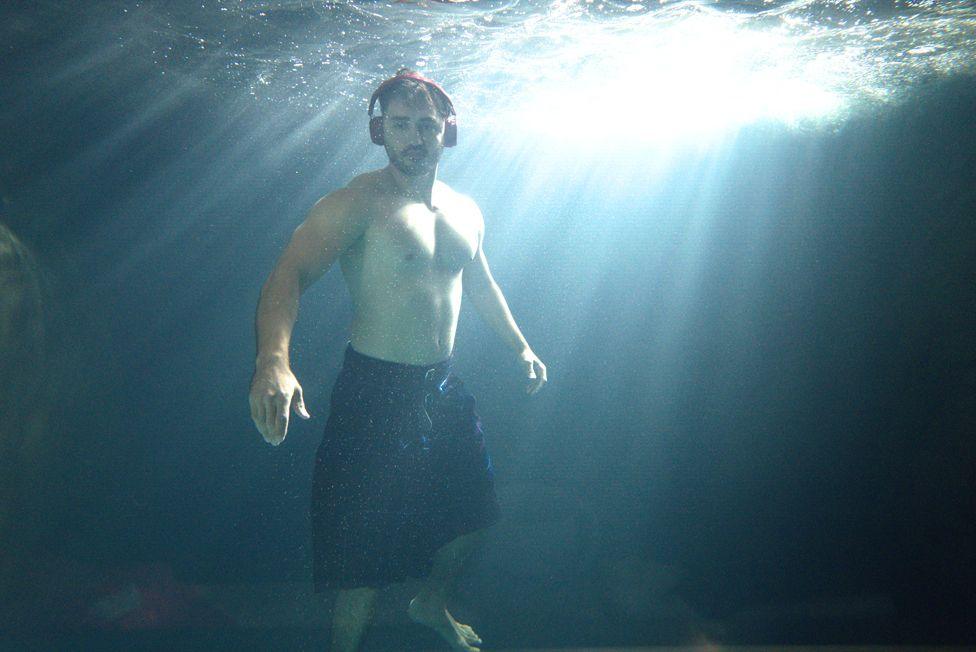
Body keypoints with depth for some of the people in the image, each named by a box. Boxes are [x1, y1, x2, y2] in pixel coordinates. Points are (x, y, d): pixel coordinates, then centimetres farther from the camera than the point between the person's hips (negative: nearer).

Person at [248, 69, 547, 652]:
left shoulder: (465, 211, 9)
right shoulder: (356, 204, -15)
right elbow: (289, 275, -29)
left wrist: (520, 345, 29)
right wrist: (273, 358, -47)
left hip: (444, 389, 7)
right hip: (375, 393, -7)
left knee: (473, 513, 21)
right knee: (364, 546, -4)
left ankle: (433, 604, 49)